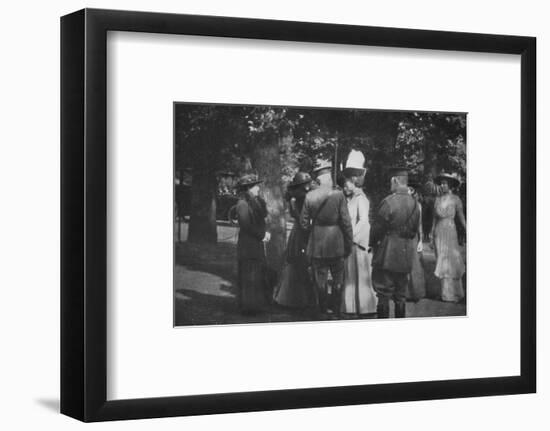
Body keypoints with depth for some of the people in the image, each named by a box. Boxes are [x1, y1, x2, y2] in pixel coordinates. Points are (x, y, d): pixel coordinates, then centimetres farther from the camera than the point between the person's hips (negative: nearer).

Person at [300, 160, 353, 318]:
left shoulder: (309, 196, -3)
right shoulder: (338, 195, -10)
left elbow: (304, 222, 1)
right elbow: (346, 222, -8)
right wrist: (349, 244, 0)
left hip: (316, 244, 2)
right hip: (336, 244, -2)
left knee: (320, 281, 8)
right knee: (338, 281, 11)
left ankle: (322, 312, 12)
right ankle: (337, 312, 14)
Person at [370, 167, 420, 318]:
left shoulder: (388, 202, -17)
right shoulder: (413, 203, 4)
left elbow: (377, 228, -11)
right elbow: (414, 228, 11)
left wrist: (373, 242, 7)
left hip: (387, 254, -6)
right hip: (406, 255, 6)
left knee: (383, 294, 0)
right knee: (400, 295, 14)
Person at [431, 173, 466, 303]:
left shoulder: (455, 199, -1)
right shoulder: (438, 199, 11)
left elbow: (461, 218, 2)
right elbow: (435, 218, 14)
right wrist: (432, 235, 11)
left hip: (450, 231, -4)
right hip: (438, 232, 4)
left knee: (451, 261, -6)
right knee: (441, 261, 3)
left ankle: (453, 294, -1)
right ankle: (445, 292, 8)